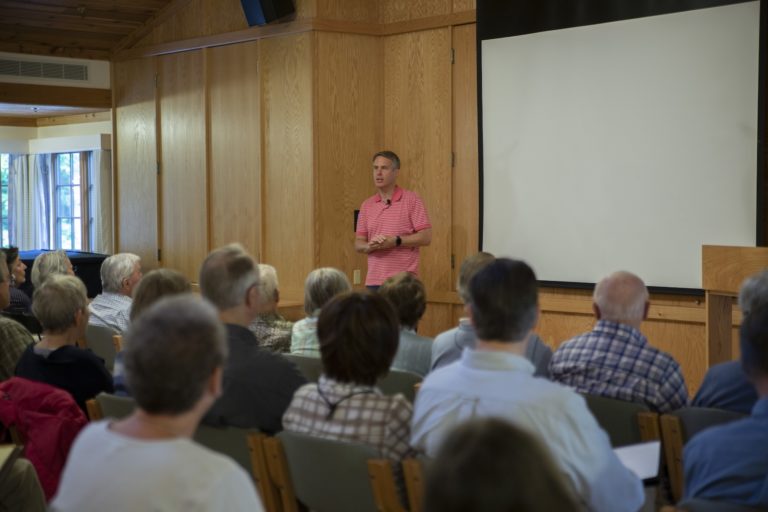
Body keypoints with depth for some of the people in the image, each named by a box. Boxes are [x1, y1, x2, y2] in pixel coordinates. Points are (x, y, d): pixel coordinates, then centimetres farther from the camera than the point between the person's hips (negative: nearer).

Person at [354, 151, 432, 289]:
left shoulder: (412, 200, -2)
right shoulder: (367, 205, 13)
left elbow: (426, 237, -6)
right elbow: (358, 244, 13)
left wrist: (395, 241, -16)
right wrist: (370, 246, -10)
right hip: (373, 281, 4)